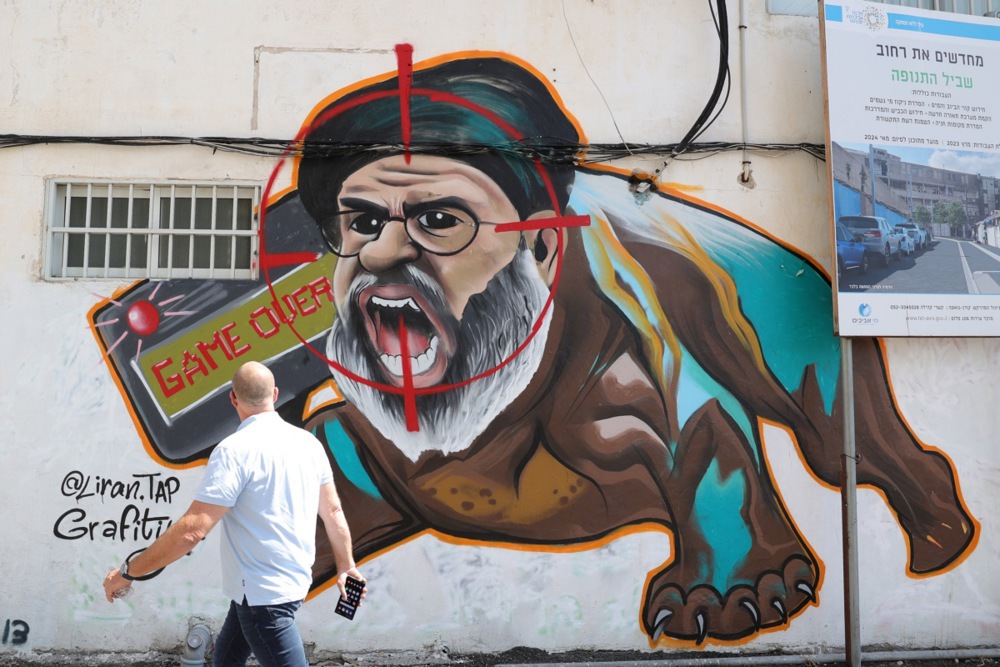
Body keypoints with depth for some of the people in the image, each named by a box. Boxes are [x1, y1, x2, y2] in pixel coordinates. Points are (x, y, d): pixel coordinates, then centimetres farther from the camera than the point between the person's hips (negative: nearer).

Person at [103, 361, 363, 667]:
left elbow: (192, 530, -24)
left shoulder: (235, 449, -20)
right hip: (290, 580, 8)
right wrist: (345, 565, 22)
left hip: (264, 593, -8)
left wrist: (128, 571, -13)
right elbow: (333, 511, 9)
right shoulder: (308, 442, 1)